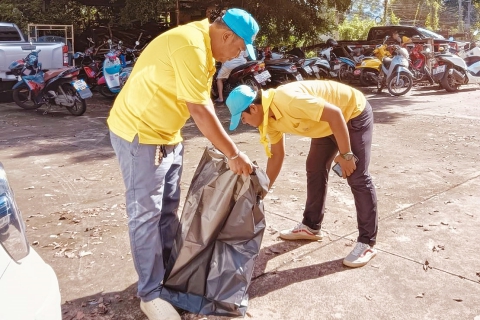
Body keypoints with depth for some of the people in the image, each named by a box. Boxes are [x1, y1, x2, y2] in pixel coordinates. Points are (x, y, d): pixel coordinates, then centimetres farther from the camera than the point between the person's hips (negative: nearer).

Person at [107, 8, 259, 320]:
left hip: (167, 135, 10)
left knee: (168, 208, 15)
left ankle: (167, 271, 30)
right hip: (139, 134, -10)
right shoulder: (190, 44, -24)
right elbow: (199, 110, -26)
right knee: (146, 215, -3)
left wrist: (227, 148, 4)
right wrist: (233, 154, -20)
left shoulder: (203, 46, 7)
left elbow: (205, 102, 8)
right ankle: (150, 295, 9)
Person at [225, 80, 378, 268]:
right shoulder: (269, 118, -4)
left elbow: (334, 114, -32)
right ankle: (311, 226, 24)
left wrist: (345, 155, -27)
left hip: (354, 113, -9)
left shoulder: (288, 101, -34)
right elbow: (276, 156, 7)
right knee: (315, 169, 11)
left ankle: (367, 243, -2)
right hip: (329, 124, 9)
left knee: (358, 178, -10)